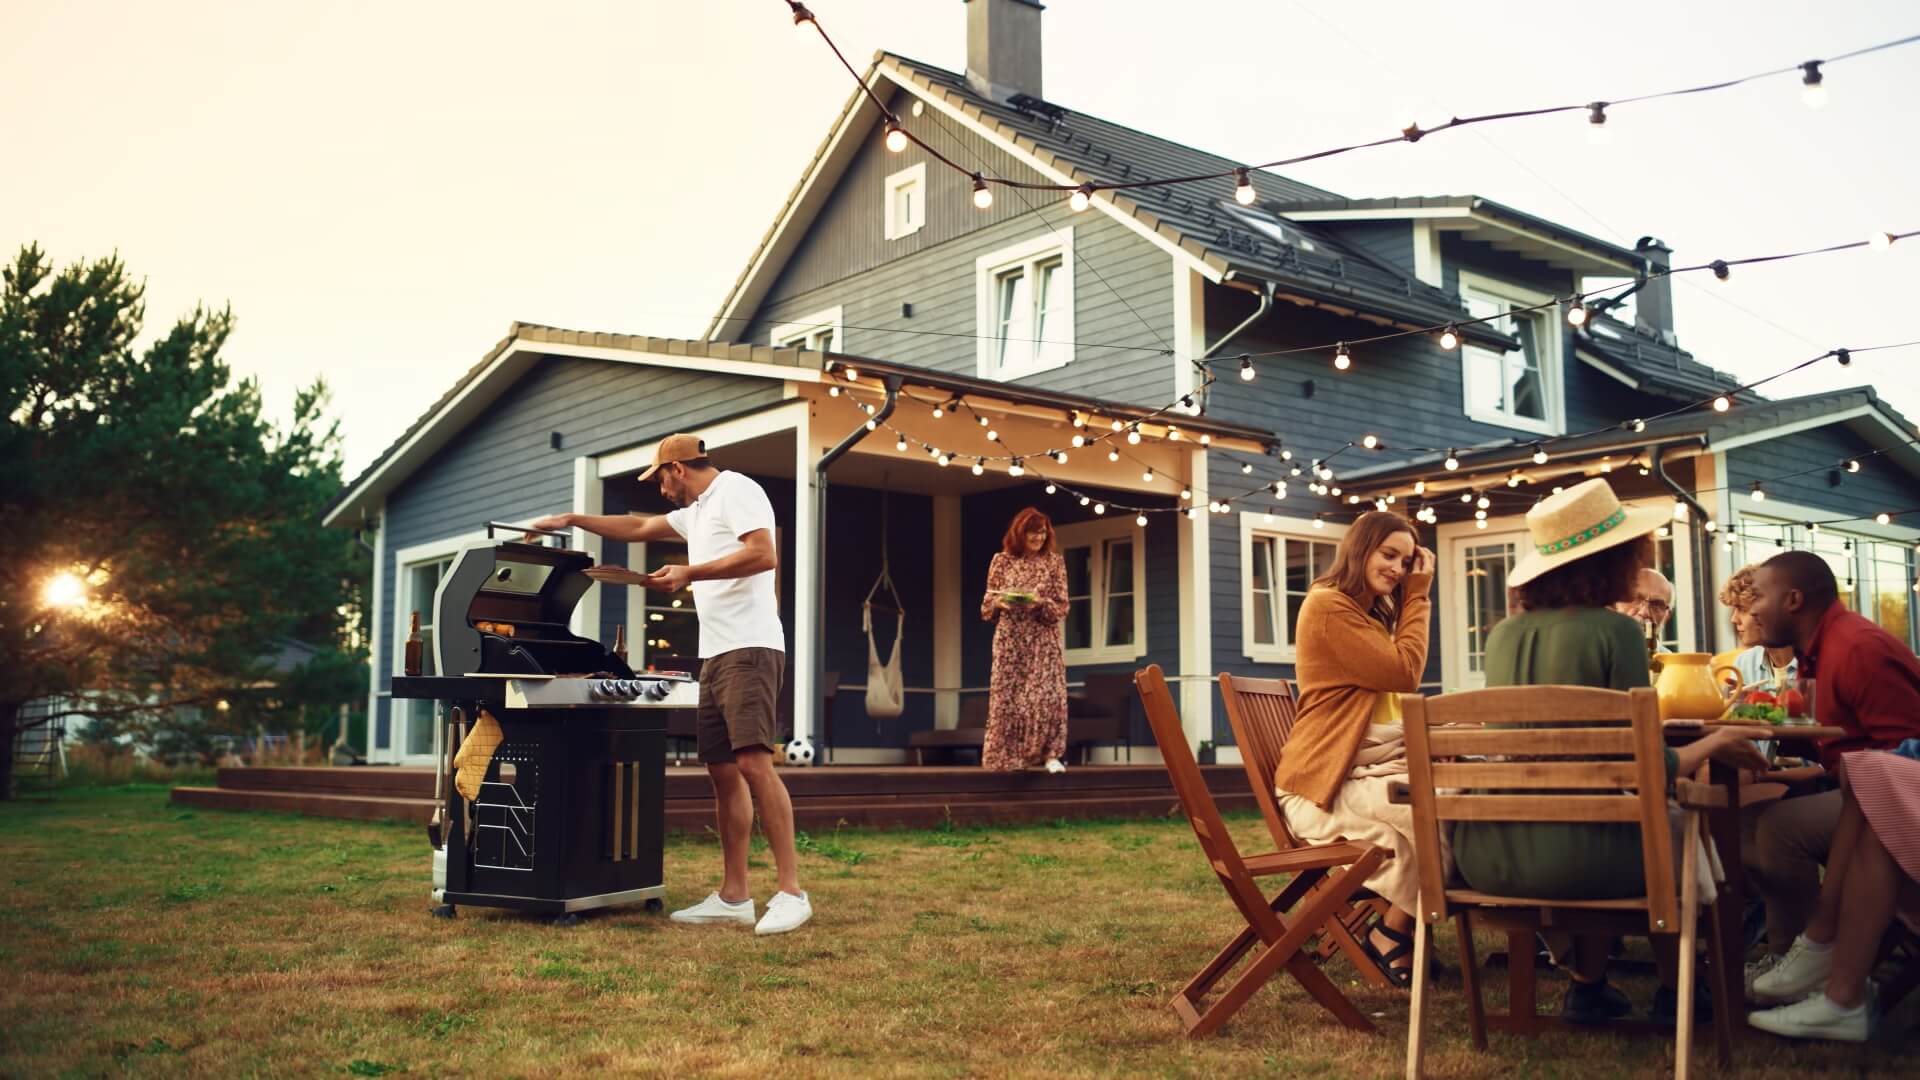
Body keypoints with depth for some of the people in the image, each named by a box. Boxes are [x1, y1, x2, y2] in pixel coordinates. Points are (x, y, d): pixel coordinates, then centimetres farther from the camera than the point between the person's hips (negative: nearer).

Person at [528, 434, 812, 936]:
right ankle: (733, 898, 9)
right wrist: (572, 520, 41)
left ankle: (791, 894, -18)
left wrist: (689, 572, -14)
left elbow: (765, 555, -18)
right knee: (722, 770, 6)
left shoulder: (736, 490, -4)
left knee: (752, 762, -18)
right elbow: (638, 528, 39)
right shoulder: (696, 511, 26)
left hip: (748, 650, -10)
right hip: (715, 654, 10)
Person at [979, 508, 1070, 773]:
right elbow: (987, 604, 7)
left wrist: (1041, 603, -18)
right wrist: (999, 603, -14)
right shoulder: (1002, 560, 4)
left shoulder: (1054, 561, 4)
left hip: (1044, 640, 0)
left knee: (1049, 695, -8)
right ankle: (1006, 756, 7)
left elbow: (1062, 607, 0)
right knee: (1007, 696, 0)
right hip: (1010, 639, 0)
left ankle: (1051, 754, -2)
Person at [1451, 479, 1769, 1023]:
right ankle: (1673, 991, 34)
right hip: (1568, 860, -5)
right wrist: (1711, 744, 8)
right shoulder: (1615, 630, -8)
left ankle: (1587, 985, 35)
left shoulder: (1503, 634, 8)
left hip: (1481, 855, 5)